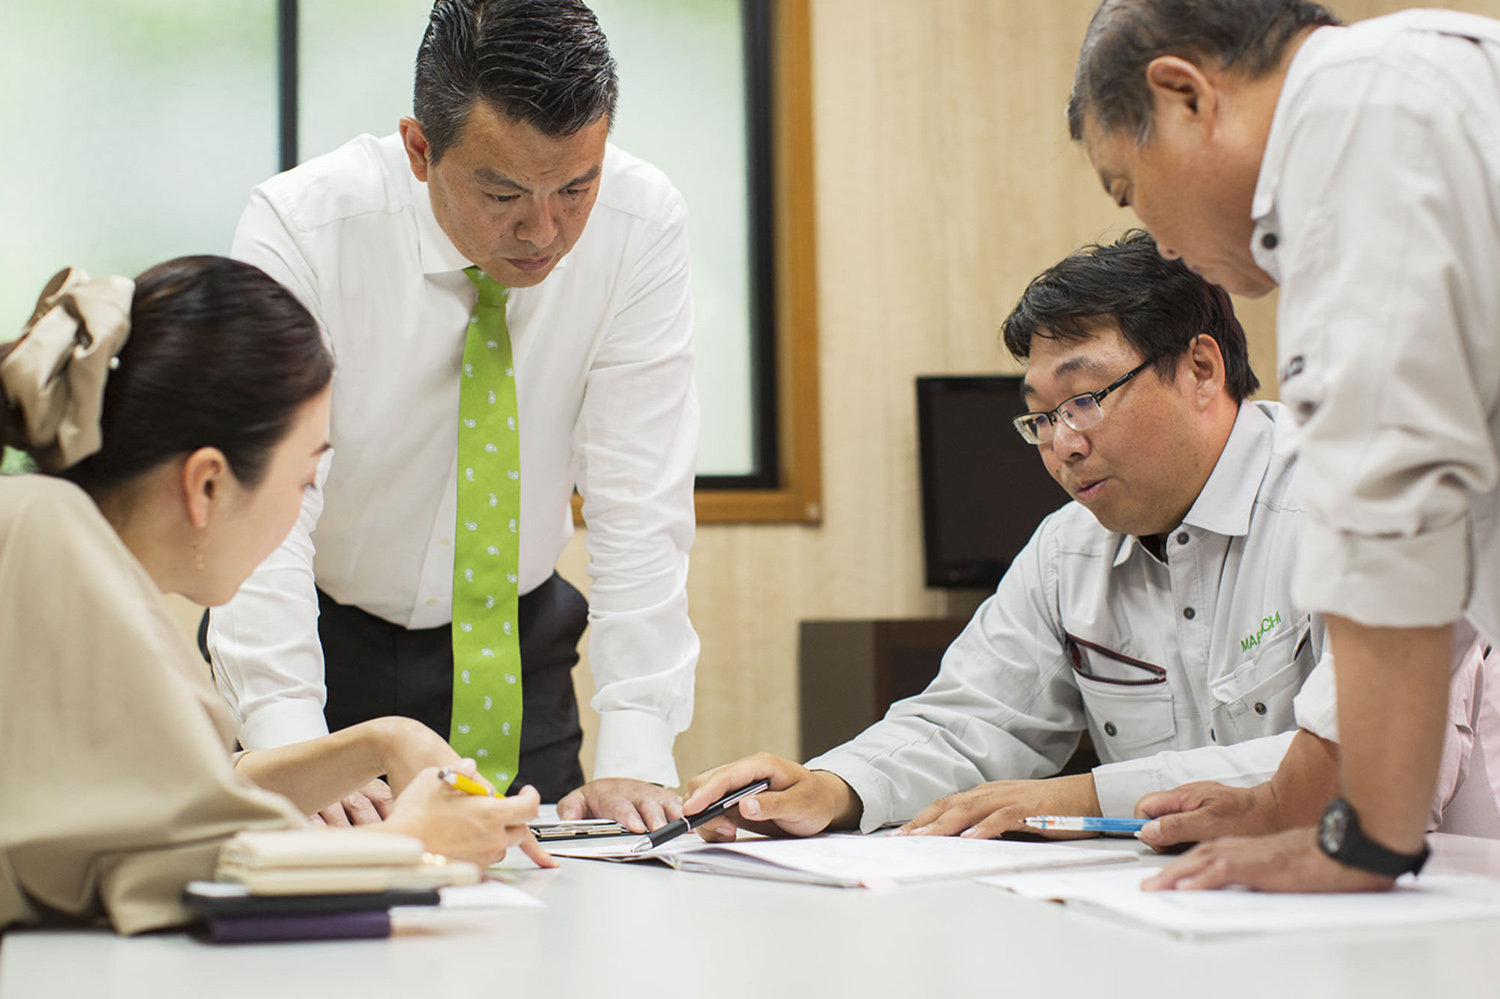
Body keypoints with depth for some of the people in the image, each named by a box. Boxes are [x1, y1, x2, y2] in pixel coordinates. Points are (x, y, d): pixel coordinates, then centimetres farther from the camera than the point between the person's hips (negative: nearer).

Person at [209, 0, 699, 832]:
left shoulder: (641, 224, -17)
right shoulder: (300, 229, -22)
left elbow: (640, 501, -17)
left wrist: (634, 756, -26)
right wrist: (294, 757, -40)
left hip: (516, 649, 2)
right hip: (326, 641, -1)